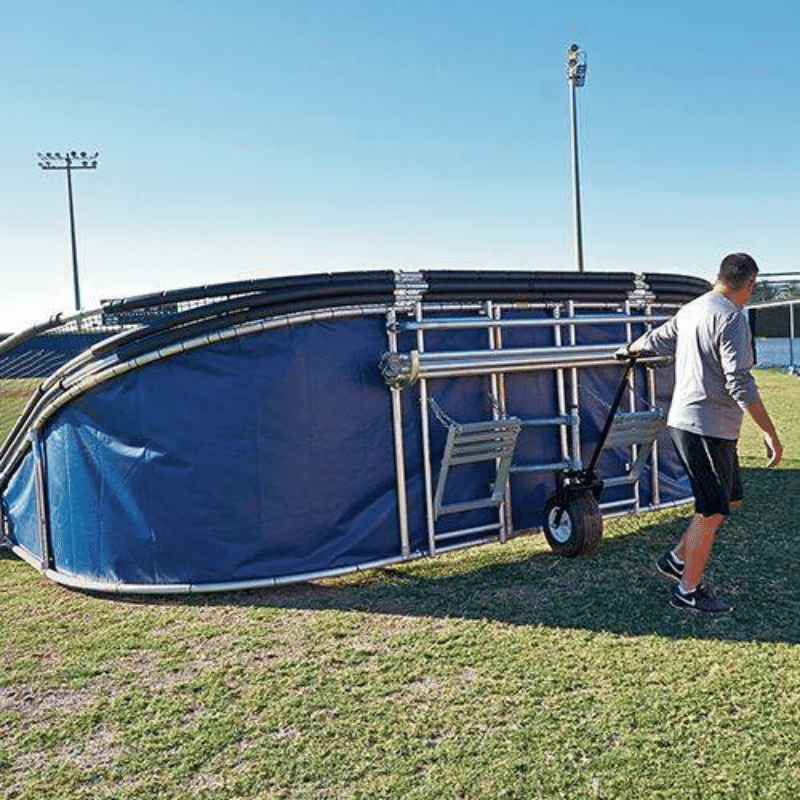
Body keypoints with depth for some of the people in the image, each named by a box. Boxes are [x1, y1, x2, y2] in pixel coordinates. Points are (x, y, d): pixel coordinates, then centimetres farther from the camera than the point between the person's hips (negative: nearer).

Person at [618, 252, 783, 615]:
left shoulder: (690, 310, 12)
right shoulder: (732, 317, -15)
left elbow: (655, 340, 29)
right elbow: (740, 383, -21)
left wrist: (629, 349, 50)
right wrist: (770, 432, -18)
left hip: (686, 420, 9)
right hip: (708, 427, -9)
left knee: (729, 499, 18)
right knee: (712, 510, 1)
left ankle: (677, 558, 24)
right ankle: (688, 591, 12)